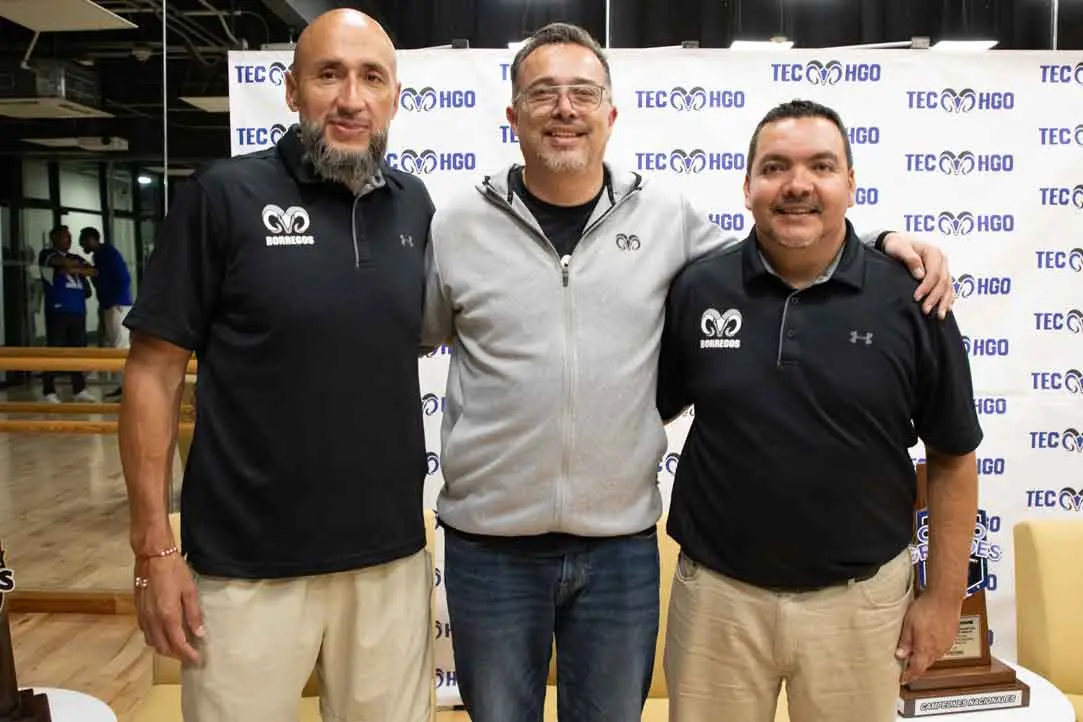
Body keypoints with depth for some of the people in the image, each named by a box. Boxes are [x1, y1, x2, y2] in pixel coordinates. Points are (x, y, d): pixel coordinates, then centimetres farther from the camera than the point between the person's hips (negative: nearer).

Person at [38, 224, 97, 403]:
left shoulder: (75, 258, 21)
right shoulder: (47, 254, 4)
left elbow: (93, 271, 6)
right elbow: (64, 262, -16)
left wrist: (74, 269, -8)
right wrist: (79, 265, 1)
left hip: (78, 310, 5)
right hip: (57, 310, -5)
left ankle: (79, 390, 10)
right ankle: (49, 392, -2)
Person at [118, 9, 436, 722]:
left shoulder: (415, 204, 4)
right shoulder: (223, 194, -7)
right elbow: (154, 370, -6)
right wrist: (154, 547, -9)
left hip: (392, 559, 4)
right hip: (247, 566, -3)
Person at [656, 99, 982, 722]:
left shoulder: (909, 299, -6)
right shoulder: (696, 290, -5)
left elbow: (953, 457, 1)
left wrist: (945, 597, 2)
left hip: (860, 598, 0)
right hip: (718, 592, 1)